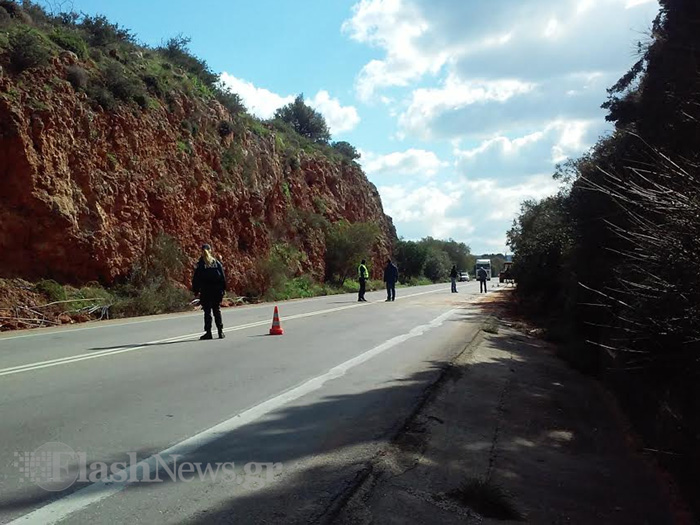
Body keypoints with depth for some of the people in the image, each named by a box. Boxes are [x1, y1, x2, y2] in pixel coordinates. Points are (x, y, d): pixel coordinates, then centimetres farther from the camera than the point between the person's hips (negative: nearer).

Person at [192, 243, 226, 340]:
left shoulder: (200, 264, -3)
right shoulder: (217, 263, 4)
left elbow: (196, 279, -3)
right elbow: (223, 277, 5)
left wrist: (196, 290, 4)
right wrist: (223, 289, 10)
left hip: (205, 291, -2)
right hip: (217, 291, 2)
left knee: (207, 312, 1)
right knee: (217, 311, 9)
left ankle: (208, 332, 0)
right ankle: (220, 331, 8)